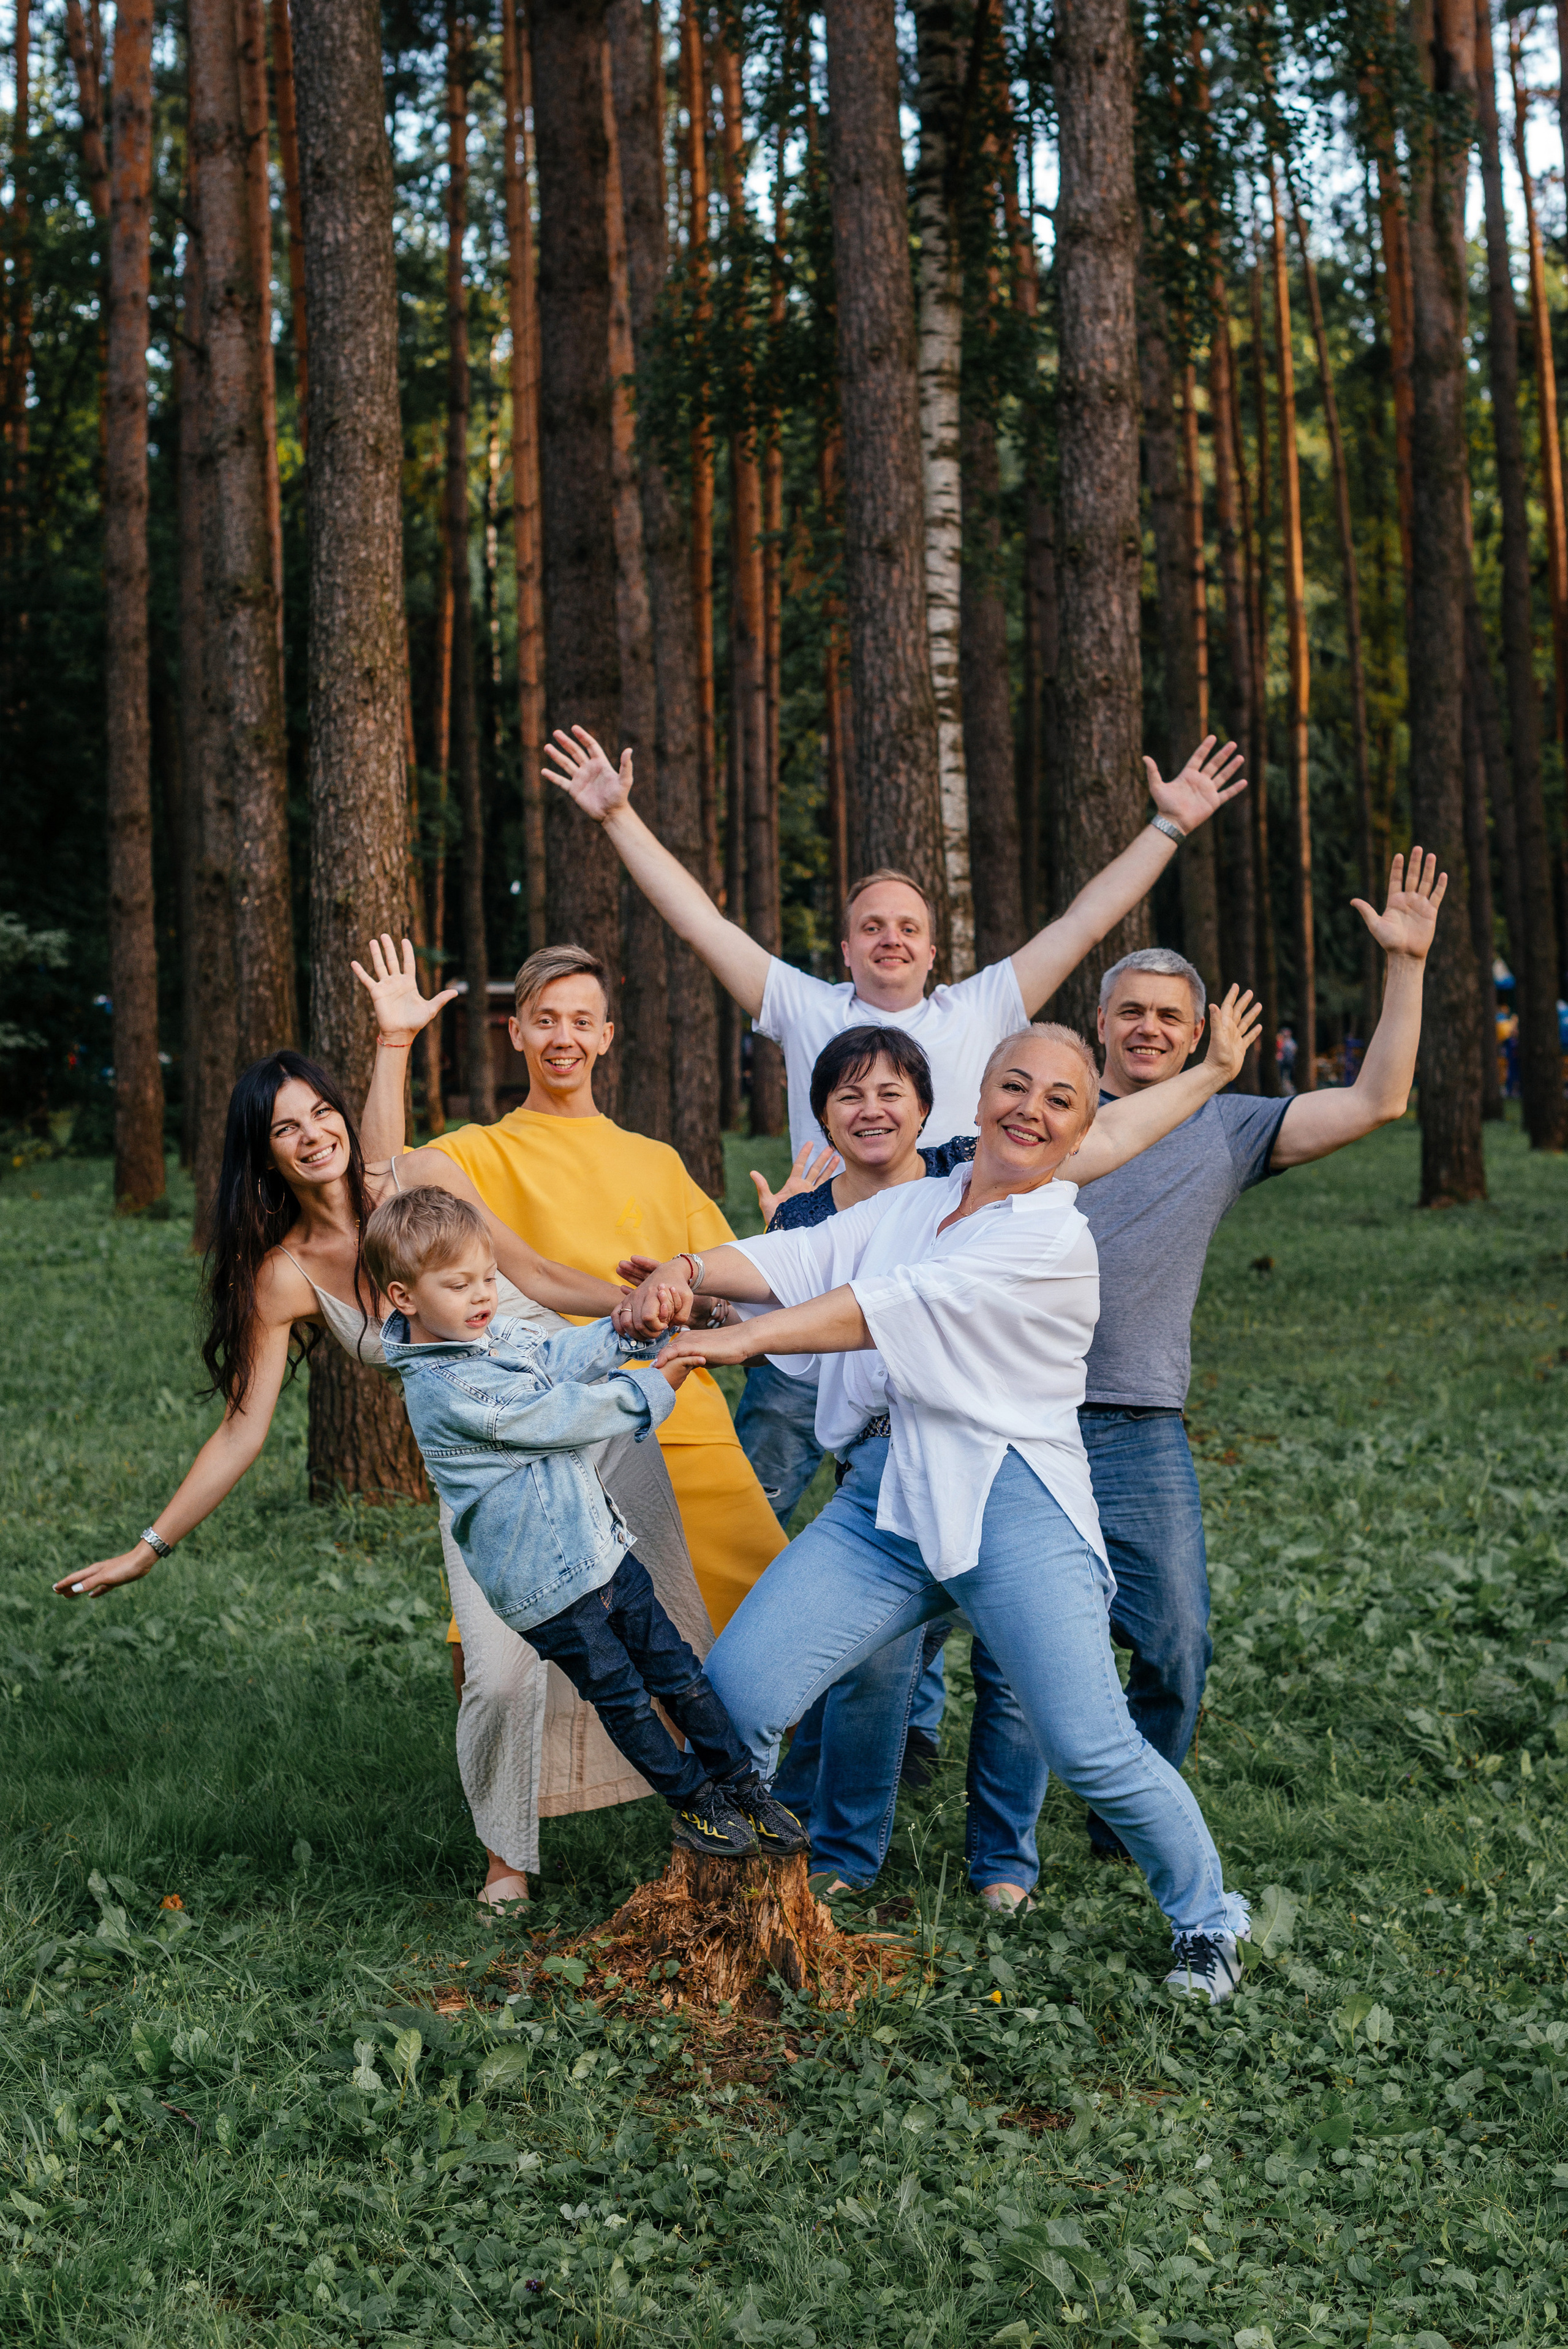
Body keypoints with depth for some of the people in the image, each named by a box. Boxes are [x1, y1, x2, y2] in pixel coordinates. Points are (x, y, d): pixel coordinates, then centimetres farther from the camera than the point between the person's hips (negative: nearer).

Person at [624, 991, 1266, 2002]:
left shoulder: (1056, 1240, -6)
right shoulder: (908, 1207, 17)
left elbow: (899, 1306, -15)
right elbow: (796, 1259, 4)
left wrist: (747, 1339, -20)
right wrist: (687, 1274, -16)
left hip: (1009, 1509, -5)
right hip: (881, 1502, 6)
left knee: (1094, 1752, -9)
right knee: (735, 1690, -6)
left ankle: (1209, 1921, 17)